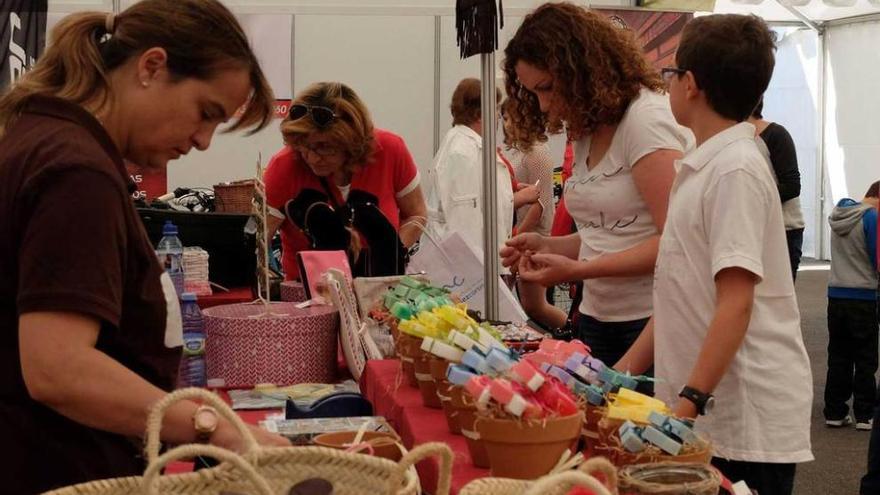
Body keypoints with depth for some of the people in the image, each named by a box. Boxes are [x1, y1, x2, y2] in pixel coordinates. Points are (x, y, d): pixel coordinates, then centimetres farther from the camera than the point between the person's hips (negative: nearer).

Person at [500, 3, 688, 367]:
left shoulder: (647, 117, -14)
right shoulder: (587, 132, 10)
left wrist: (576, 270, -20)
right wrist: (549, 246, 0)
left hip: (650, 321, -7)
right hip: (597, 319, 7)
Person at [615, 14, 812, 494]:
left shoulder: (735, 170, -15)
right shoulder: (702, 168, 12)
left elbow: (735, 304, -21)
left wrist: (691, 403, -21)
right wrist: (624, 371, 12)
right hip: (702, 415, 8)